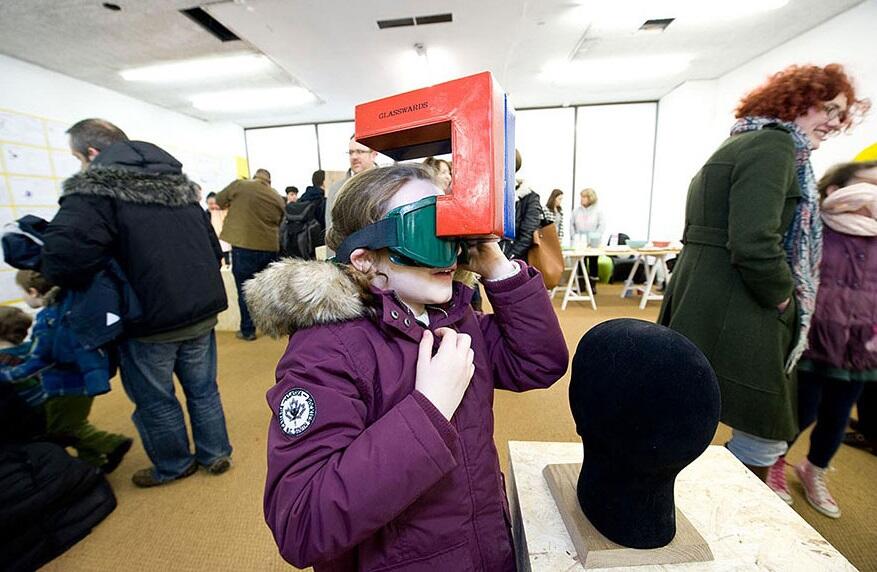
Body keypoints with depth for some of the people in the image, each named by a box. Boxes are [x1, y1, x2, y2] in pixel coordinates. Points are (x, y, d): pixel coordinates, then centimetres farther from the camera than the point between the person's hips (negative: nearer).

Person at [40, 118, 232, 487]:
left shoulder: (94, 188, -10)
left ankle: (173, 466, 35)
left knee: (155, 399, 16)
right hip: (202, 309, 6)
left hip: (151, 319, -5)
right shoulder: (179, 183, 11)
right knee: (203, 388, 19)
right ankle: (216, 455, 34)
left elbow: (63, 259, -24)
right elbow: (213, 246, 13)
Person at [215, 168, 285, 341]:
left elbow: (219, 200, 14)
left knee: (245, 290, 6)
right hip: (270, 247, 4)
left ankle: (247, 330, 13)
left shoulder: (240, 185, 0)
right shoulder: (278, 198, 10)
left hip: (244, 246, -3)